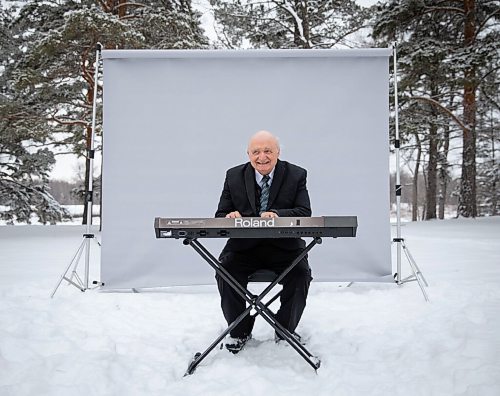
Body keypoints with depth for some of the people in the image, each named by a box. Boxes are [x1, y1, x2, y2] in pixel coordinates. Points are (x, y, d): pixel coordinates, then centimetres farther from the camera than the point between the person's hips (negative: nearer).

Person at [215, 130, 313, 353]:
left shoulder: (296, 175, 1)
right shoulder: (234, 176, 5)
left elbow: (304, 213, -9)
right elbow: (220, 215, 7)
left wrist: (277, 215, -29)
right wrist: (229, 217, -19)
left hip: (284, 245, -1)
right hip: (244, 245, 1)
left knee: (300, 275, -25)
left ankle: (286, 329, 5)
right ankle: (239, 330, 2)